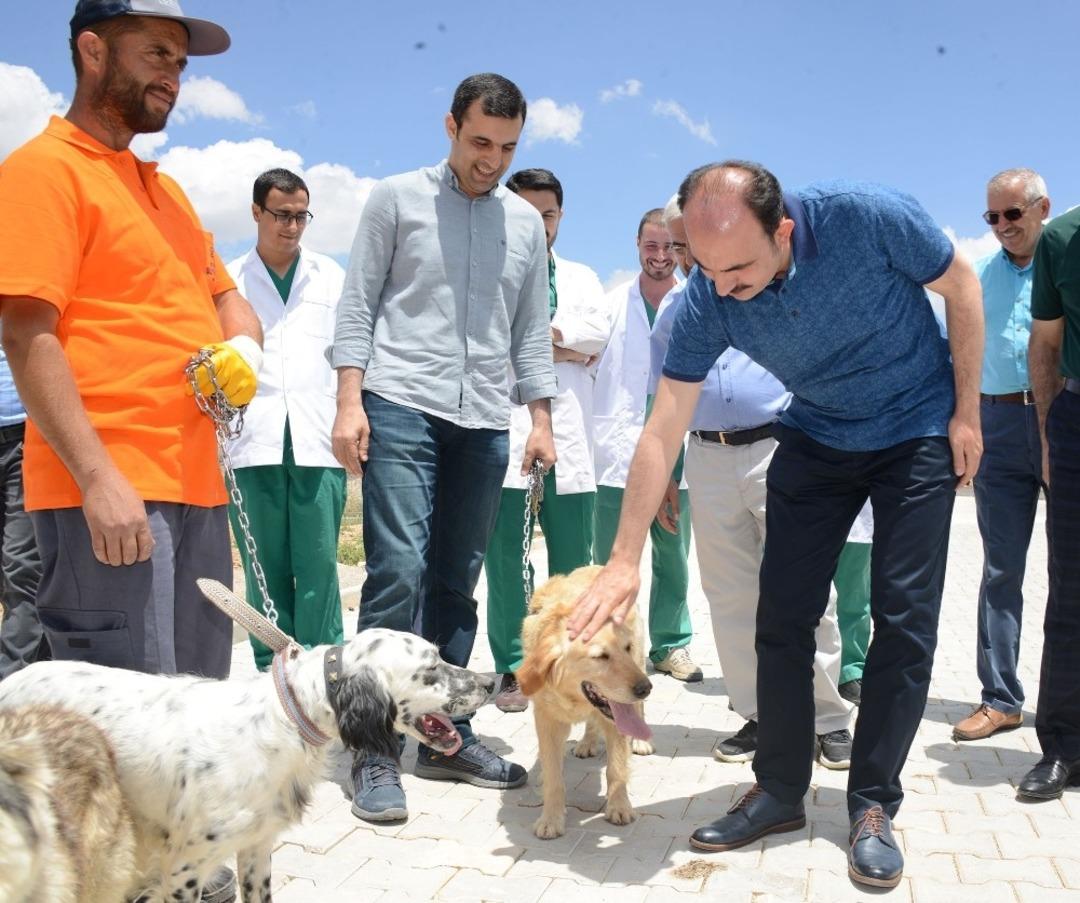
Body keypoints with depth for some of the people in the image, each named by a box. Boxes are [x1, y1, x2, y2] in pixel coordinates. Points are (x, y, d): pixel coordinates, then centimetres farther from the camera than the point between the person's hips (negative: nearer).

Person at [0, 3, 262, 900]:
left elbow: (226, 295, 27)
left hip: (194, 486, 9)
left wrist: (242, 344, 3)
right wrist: (99, 479, -21)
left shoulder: (164, 188, 22)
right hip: (109, 491, -8)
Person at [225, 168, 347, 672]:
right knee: (264, 567, 2)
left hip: (317, 440, 0)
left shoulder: (330, 276, 15)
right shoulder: (229, 280, 12)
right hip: (253, 442, 0)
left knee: (318, 565, -4)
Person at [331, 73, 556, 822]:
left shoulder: (527, 222, 16)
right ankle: (376, 752, -4)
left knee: (457, 583, 7)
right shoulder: (397, 199, 5)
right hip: (400, 408, -4)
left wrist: (540, 417, 10)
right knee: (398, 571, -12)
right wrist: (350, 401, -8)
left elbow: (532, 329, 17)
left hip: (484, 422, 4)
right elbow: (358, 305, 1)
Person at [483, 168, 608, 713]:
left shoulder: (581, 279, 21)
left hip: (568, 436, 3)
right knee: (503, 559, 0)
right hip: (505, 432, -3)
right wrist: (564, 347, -5)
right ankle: (512, 669, 10)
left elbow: (598, 334, 2)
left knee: (573, 561, 4)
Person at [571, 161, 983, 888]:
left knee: (905, 620, -6)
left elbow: (961, 286, -11)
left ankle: (874, 806, 7)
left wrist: (966, 412, -10)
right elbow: (663, 430, -19)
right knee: (783, 615, -1)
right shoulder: (706, 302, -22)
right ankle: (781, 788, 13)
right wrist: (625, 560, -23)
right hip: (817, 440, 3)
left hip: (919, 433, -2)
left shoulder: (869, 217, -30)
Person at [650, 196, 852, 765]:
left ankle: (827, 719, 9)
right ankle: (760, 715, 18)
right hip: (709, 461, 4)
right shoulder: (674, 310, 15)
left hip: (779, 449, -4)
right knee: (730, 597, 6)